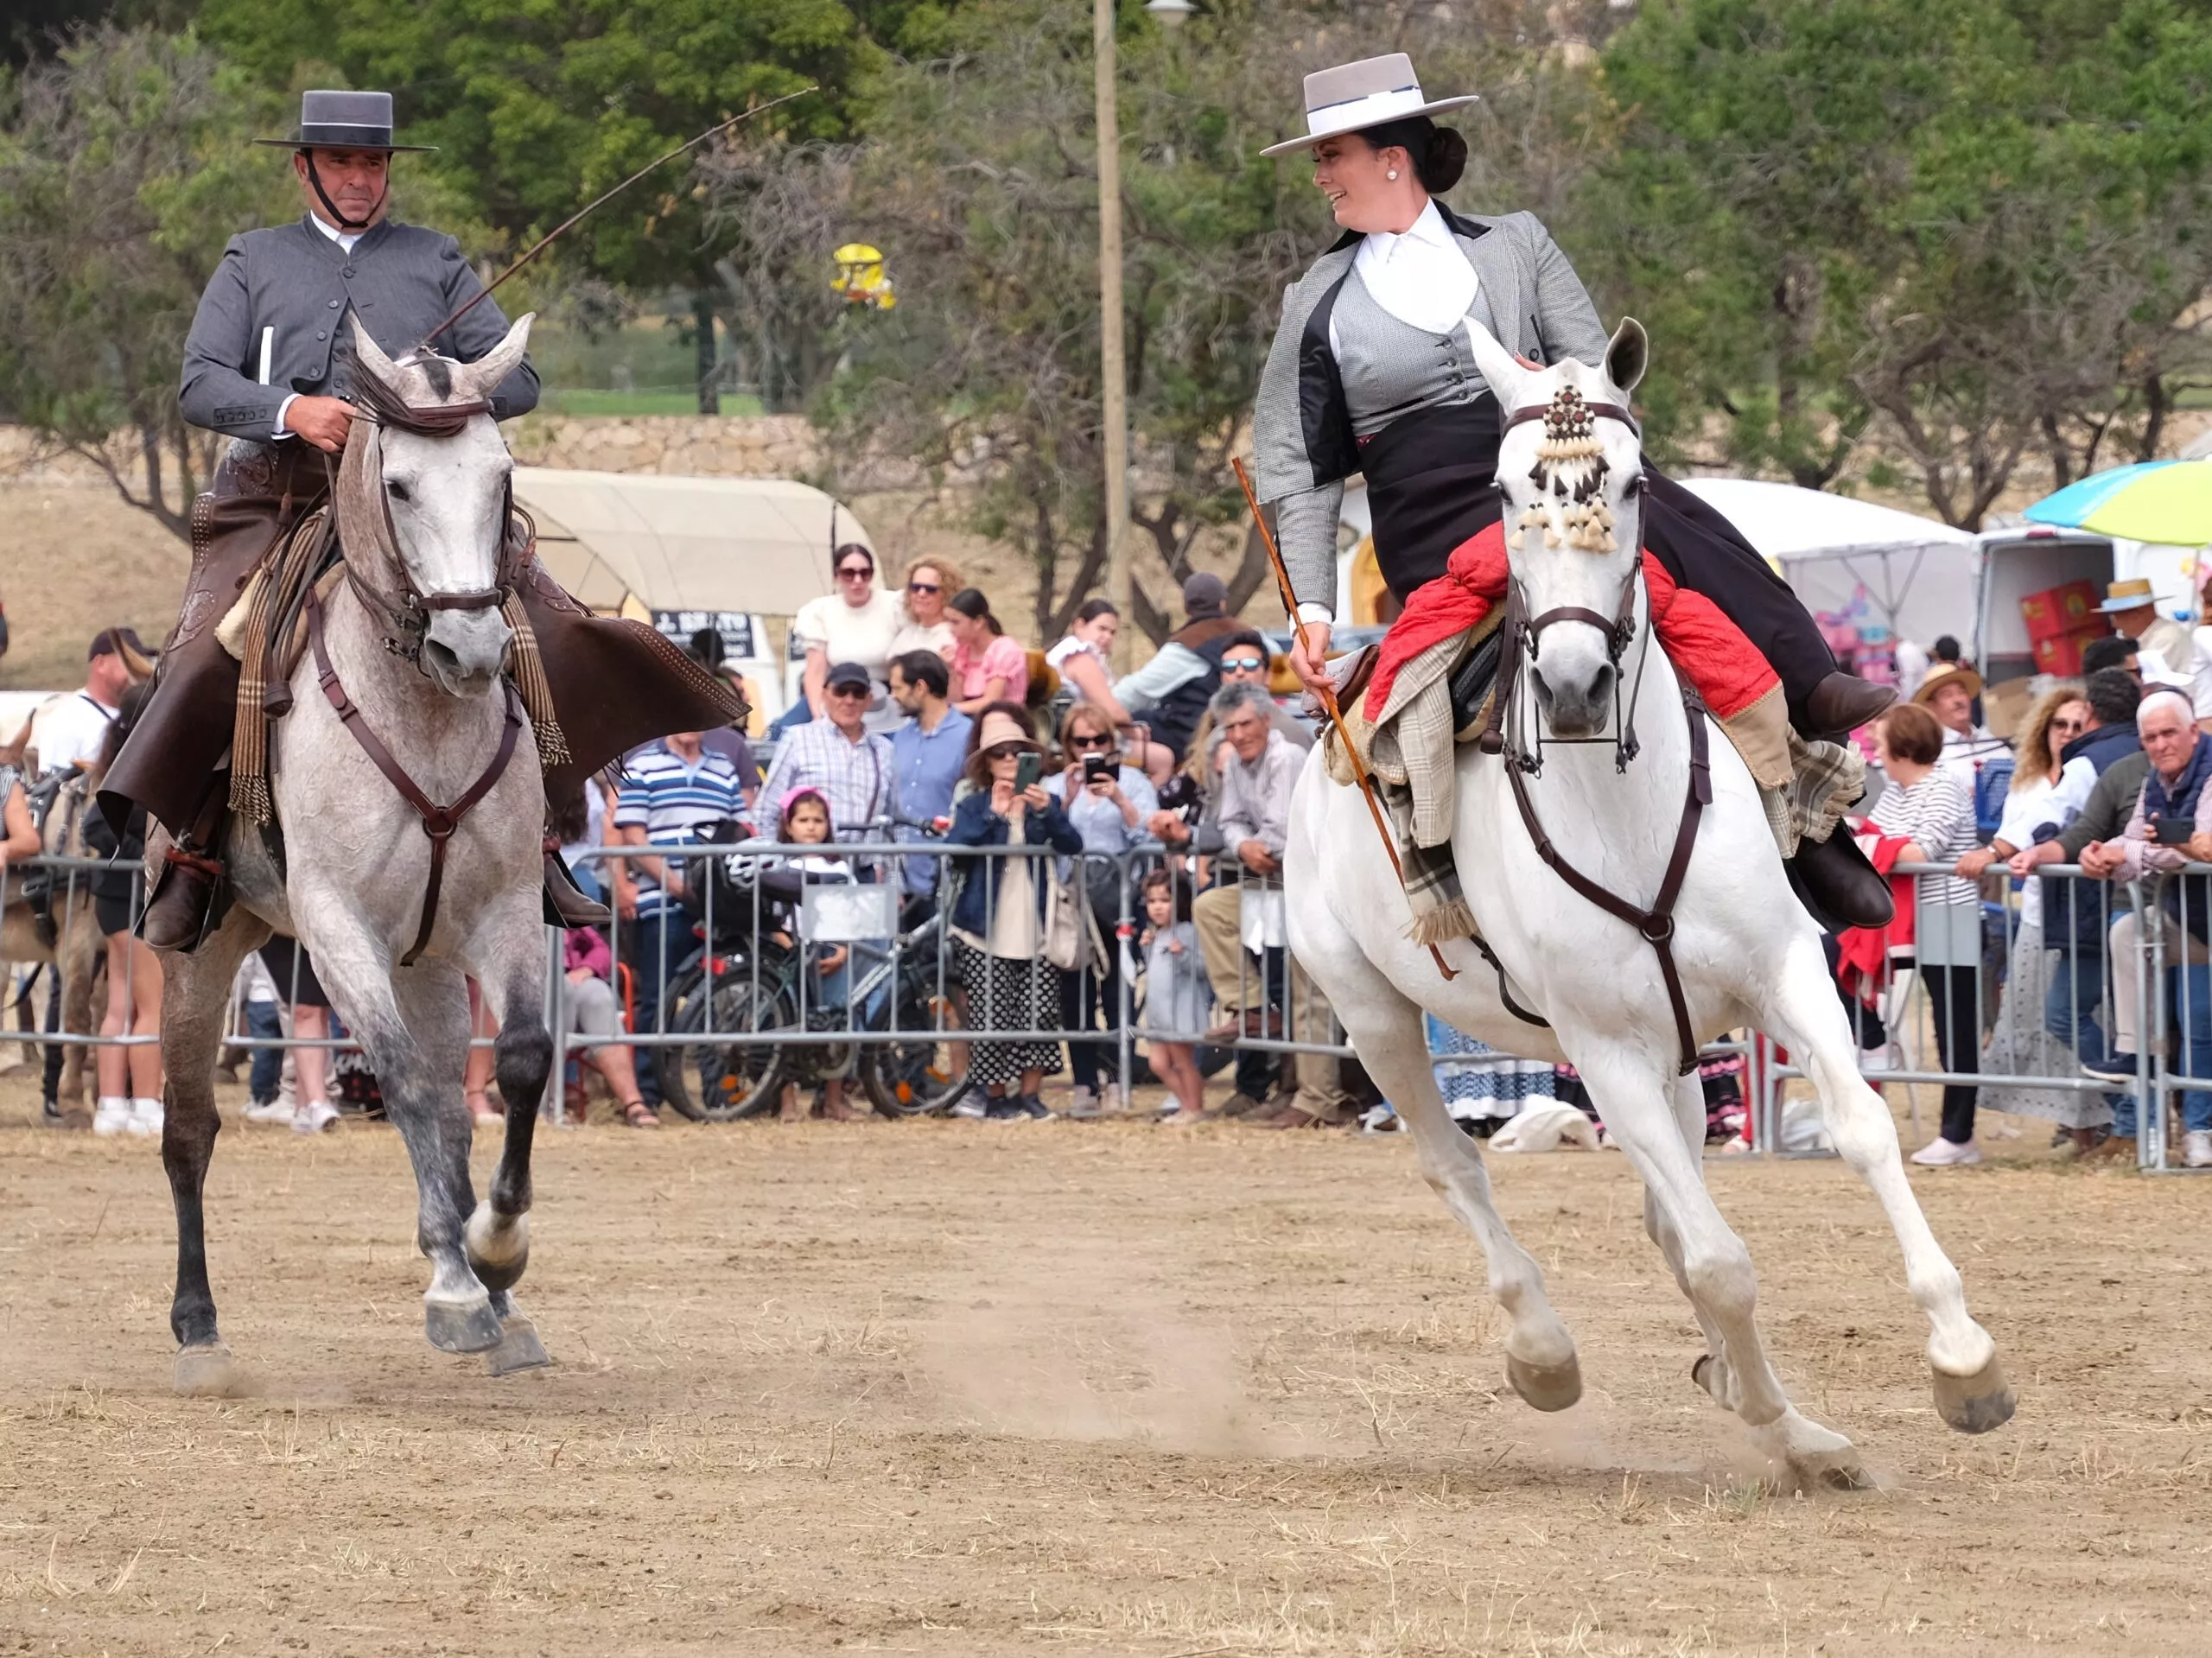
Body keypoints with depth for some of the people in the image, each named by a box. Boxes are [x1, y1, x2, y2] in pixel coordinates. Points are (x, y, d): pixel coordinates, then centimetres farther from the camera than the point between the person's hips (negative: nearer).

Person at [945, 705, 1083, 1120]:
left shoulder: (1044, 803, 10)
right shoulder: (973, 807, 7)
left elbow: (1072, 847, -7)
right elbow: (952, 848, -12)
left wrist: (1046, 813, -25)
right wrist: (993, 816, -23)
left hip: (1034, 930, 1)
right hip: (985, 934, -1)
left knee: (1040, 1013, -7)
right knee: (992, 1018, -5)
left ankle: (1029, 1093, 4)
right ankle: (997, 1097, 8)